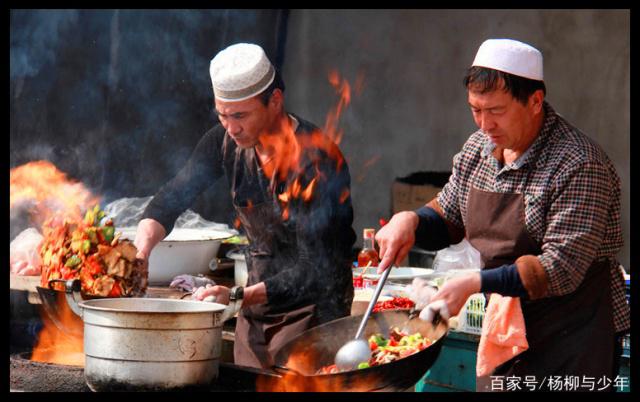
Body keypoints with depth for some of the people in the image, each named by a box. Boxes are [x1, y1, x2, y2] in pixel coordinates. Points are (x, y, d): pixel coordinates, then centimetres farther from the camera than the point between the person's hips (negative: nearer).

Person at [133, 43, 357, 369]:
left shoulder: (319, 161, -25)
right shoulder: (226, 142, -6)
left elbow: (315, 270, -27)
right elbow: (170, 199, 0)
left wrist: (238, 296, -36)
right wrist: (140, 252, -20)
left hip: (314, 308, -6)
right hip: (256, 308, 6)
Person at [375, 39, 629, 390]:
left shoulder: (579, 166, -20)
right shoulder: (477, 150, 3)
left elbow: (560, 270, -24)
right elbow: (447, 220, 17)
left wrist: (478, 283, -30)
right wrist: (410, 220, -5)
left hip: (573, 339, -7)